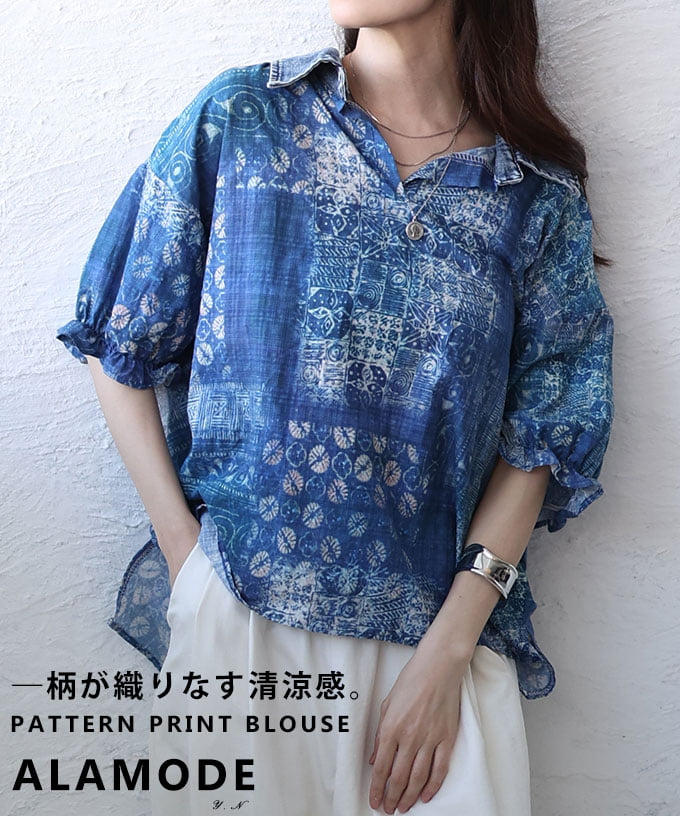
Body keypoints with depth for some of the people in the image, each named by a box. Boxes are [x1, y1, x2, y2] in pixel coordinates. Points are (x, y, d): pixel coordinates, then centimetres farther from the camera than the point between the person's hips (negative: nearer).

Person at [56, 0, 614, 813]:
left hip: (444, 626, 1)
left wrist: (448, 651, -8)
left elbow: (541, 436, 0)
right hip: (235, 610, 0)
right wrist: (183, 551, -4)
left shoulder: (542, 198, 0)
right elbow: (120, 344, 3)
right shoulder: (237, 118, -1)